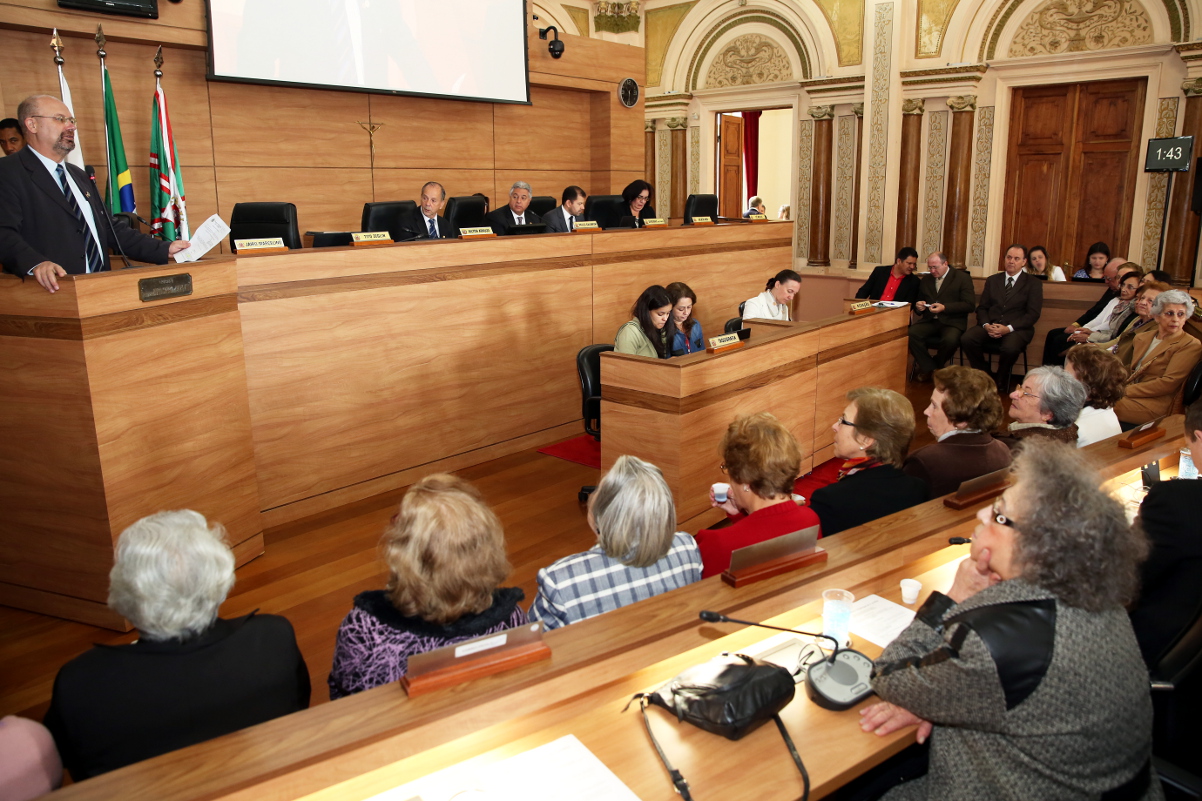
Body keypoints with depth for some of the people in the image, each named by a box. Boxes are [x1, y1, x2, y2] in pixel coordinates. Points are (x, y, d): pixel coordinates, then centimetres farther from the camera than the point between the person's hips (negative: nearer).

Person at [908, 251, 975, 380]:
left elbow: (969, 305, -5)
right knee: (911, 333, -28)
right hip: (929, 321, 4)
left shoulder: (963, 278, 5)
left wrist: (945, 308, -17)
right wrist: (919, 306, -1)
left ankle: (926, 366, -7)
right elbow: (919, 303, 26)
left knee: (950, 340, -36)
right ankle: (931, 368, -13)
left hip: (952, 322, -4)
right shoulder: (925, 280, 20)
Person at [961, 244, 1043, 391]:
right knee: (967, 339, -28)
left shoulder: (1034, 284, 6)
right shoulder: (992, 280, 17)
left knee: (1010, 348, -37)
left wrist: (1009, 328, -18)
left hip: (1016, 329, -3)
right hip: (990, 326, 3)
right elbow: (982, 307, 13)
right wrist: (986, 325, -10)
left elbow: (1033, 314, -3)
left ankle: (1001, 382, -6)